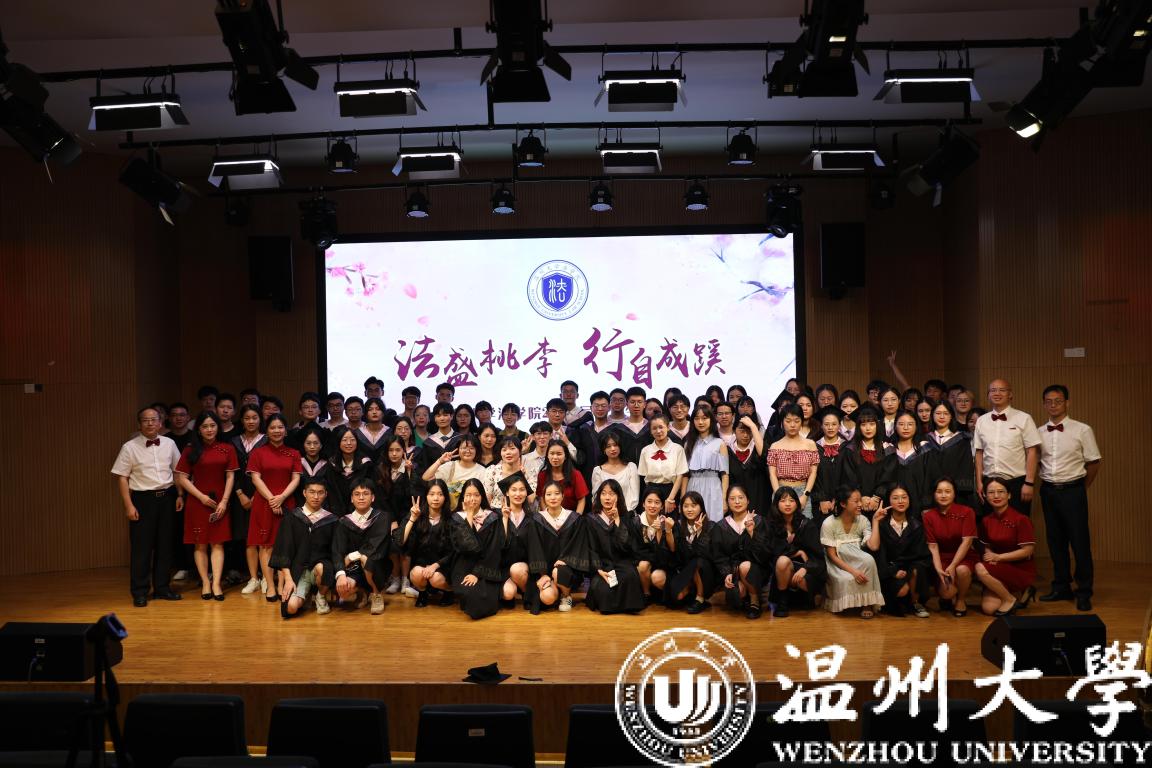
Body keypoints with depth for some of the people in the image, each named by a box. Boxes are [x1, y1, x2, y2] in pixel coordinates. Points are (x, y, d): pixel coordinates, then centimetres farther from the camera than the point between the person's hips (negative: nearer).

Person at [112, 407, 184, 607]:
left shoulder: (169, 444, 5)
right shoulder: (130, 447, -5)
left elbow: (178, 471, 13)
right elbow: (122, 477, -5)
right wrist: (129, 505, -10)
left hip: (167, 497, 4)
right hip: (143, 499, -3)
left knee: (165, 544, 9)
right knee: (142, 546, -1)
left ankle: (162, 587, 20)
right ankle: (140, 592, 8)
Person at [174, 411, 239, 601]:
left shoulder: (227, 449, 4)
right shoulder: (191, 450, 2)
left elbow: (230, 477, 3)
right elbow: (182, 478, 0)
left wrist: (224, 501, -6)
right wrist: (201, 496, -9)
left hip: (219, 502, 0)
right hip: (197, 501, 0)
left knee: (217, 543, -1)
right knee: (200, 544, 2)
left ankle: (216, 583, -3)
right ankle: (205, 583, 6)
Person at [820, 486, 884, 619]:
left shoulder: (863, 521, -3)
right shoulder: (829, 523, -14)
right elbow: (832, 556, -15)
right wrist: (853, 571, -28)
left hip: (857, 562, 4)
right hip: (836, 564, -4)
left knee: (869, 559, -32)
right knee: (847, 580, -38)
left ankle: (867, 603, -17)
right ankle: (840, 605, -5)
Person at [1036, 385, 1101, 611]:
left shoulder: (1082, 430, -5)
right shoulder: (1039, 432, 4)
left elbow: (1094, 463, 0)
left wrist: (1080, 489, 5)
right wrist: (1049, 484, 6)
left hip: (1073, 490, -4)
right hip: (1048, 490, 4)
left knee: (1080, 541, -1)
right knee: (1055, 541, 11)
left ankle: (1084, 592, 10)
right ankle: (1061, 587, 22)